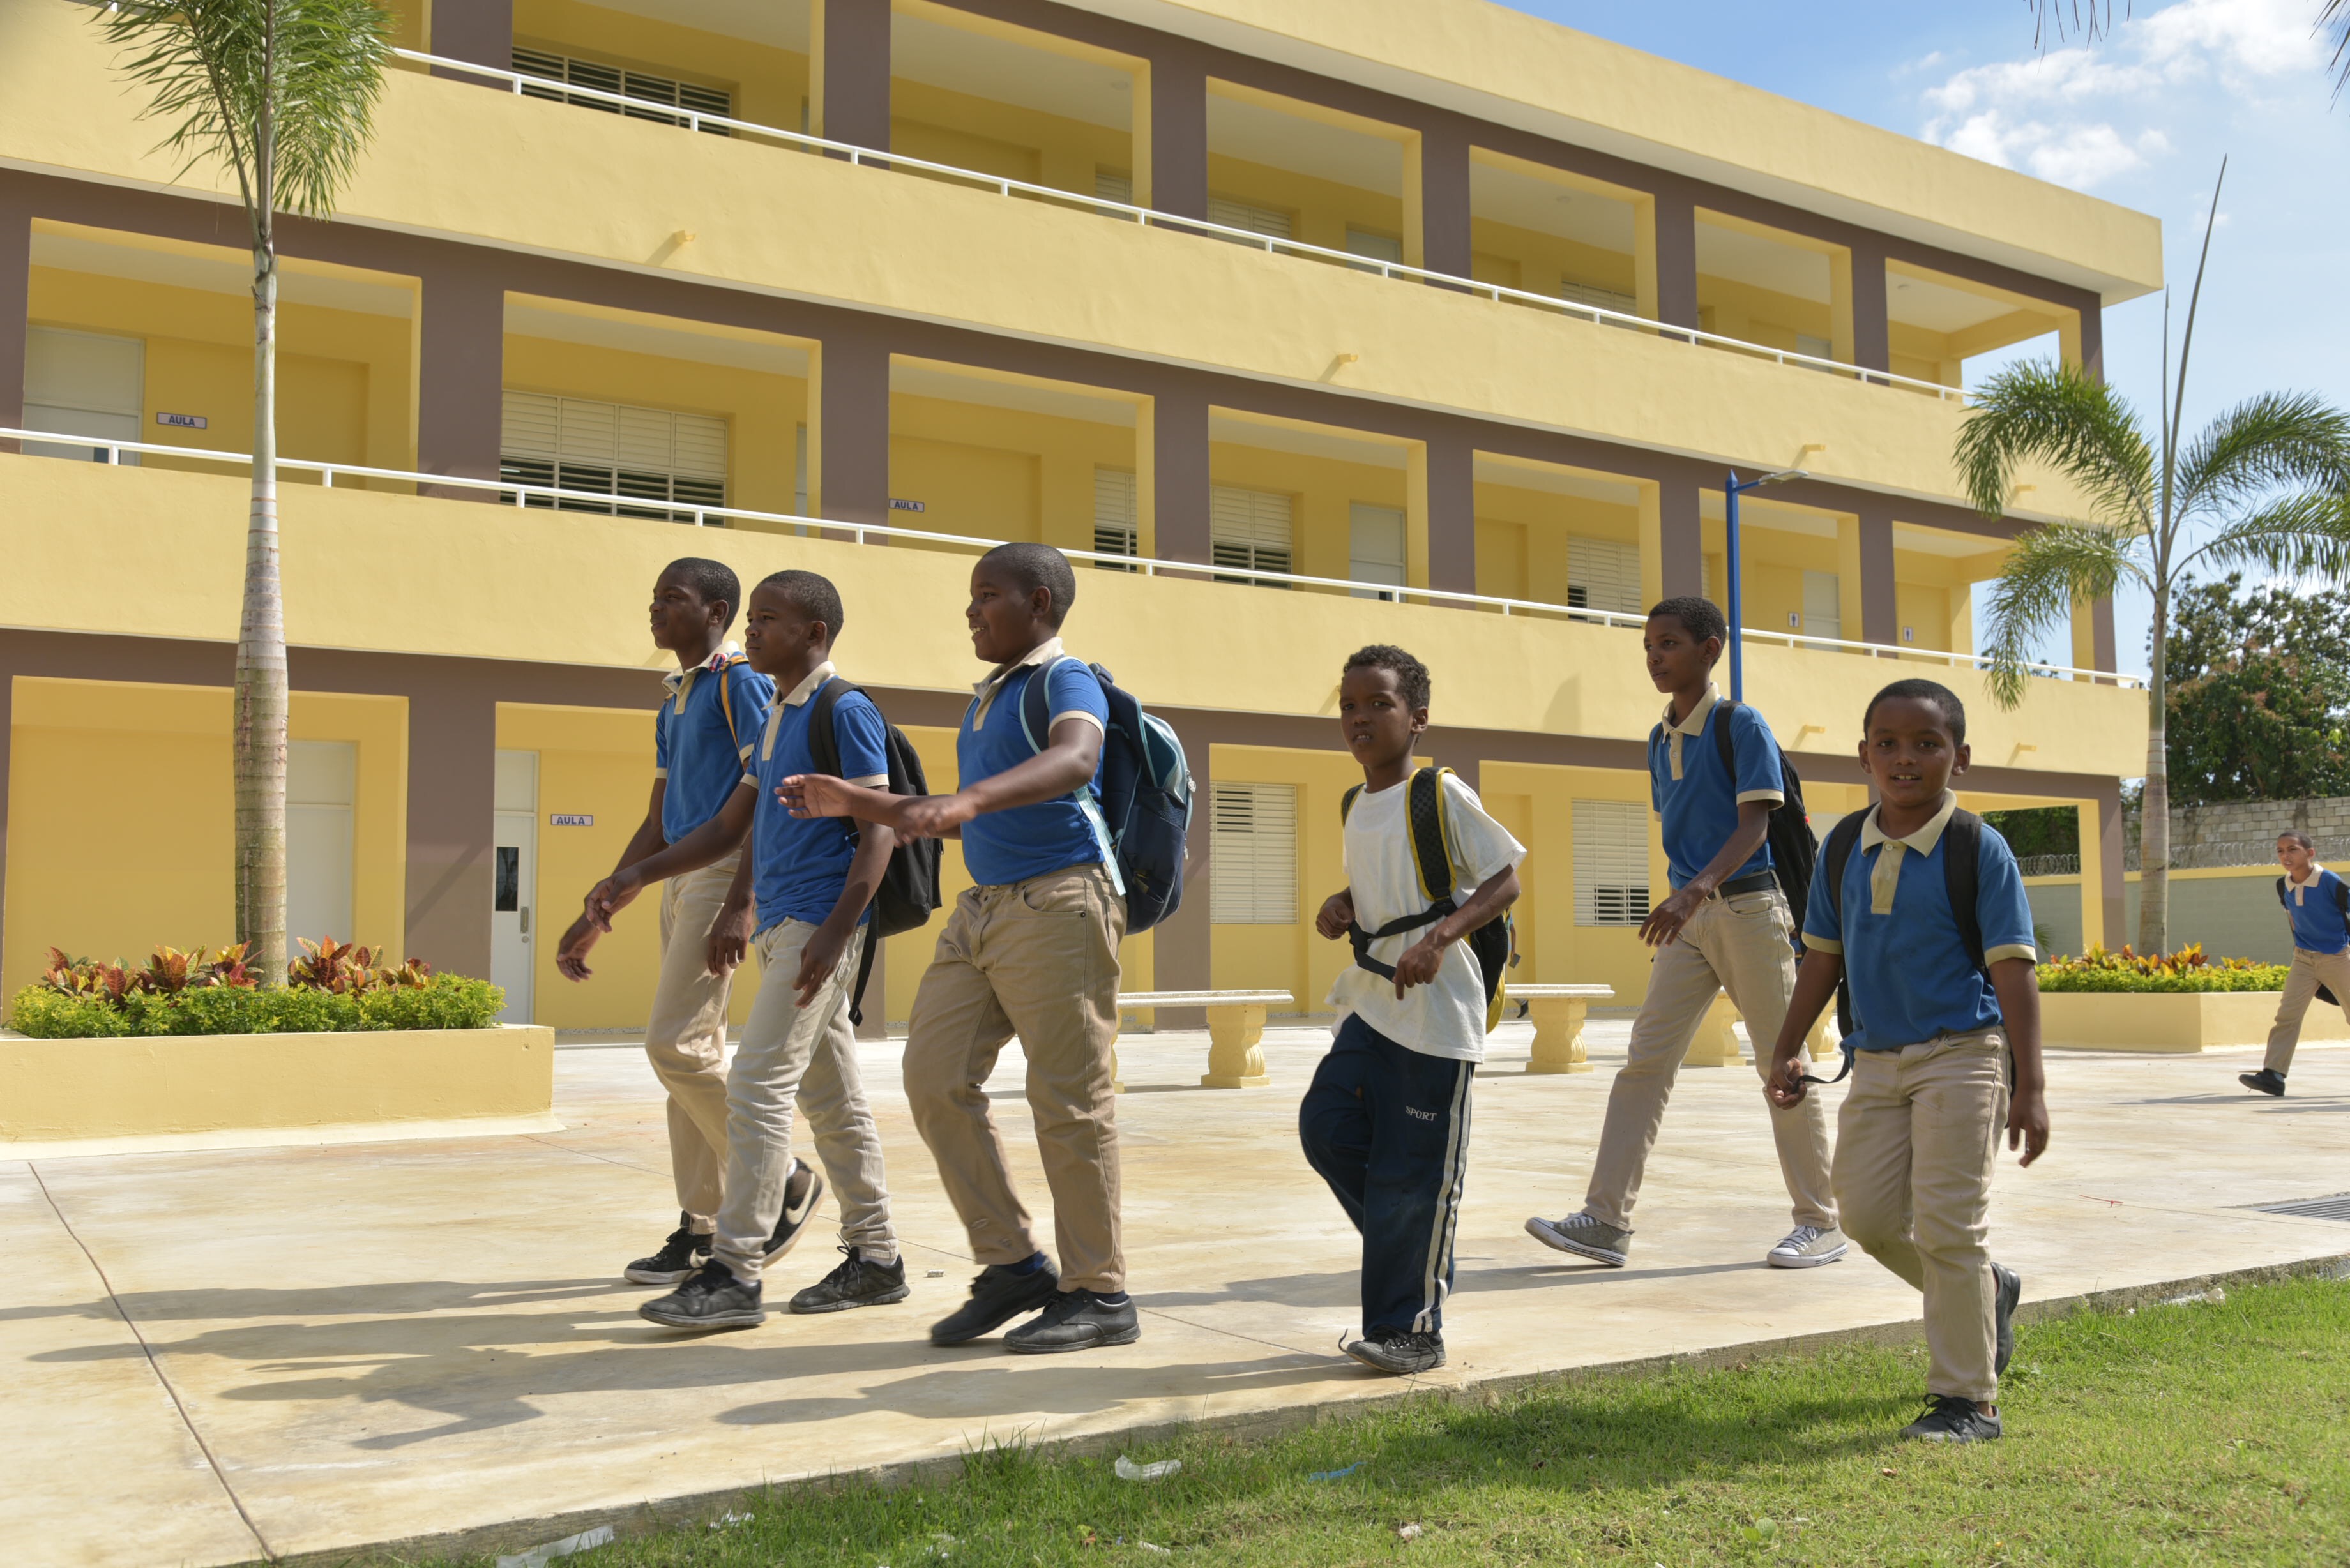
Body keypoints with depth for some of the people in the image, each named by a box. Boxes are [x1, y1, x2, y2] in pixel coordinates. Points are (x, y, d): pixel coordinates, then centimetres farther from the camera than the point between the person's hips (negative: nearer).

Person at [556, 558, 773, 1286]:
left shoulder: (739, 680, -7)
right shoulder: (674, 701, 20)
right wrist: (596, 917, 21)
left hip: (724, 872, -9)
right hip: (681, 878, 9)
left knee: (675, 1041, -13)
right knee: (695, 1048, 8)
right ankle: (703, 1228, 13)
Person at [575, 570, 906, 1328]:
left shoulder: (846, 711, -9)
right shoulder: (774, 720, 18)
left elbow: (878, 829, -15)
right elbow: (731, 829, 22)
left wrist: (837, 930, -22)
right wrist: (637, 876, 15)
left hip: (818, 922, -9)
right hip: (780, 924, 9)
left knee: (758, 1085, -12)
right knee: (831, 1094, 11)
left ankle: (735, 1274, -8)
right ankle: (876, 1258, 19)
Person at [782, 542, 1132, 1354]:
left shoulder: (1066, 682, -5)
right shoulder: (986, 698, 22)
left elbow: (1074, 760, -29)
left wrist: (969, 798, -43)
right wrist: (858, 803, 20)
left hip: (1058, 901, -9)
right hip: (982, 907, 9)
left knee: (1068, 1100, -4)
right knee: (935, 1079, 2)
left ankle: (1099, 1294, 8)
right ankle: (1013, 1264, 12)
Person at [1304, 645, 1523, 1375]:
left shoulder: (1441, 794, -9)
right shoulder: (1356, 807, 13)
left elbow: (1505, 880, -10)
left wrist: (1439, 937, -23)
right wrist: (1341, 906, 6)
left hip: (1435, 1013, -7)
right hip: (1370, 1004, 7)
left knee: (1413, 1171, -3)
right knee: (1326, 1126, -2)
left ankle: (1411, 1328, 9)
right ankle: (1414, 1253, 19)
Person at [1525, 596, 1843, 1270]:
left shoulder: (1740, 724, -8)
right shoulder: (1660, 739, 13)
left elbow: (1754, 823, -17)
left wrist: (1696, 890, -31)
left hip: (1749, 906, -6)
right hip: (1690, 915, 7)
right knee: (1644, 1062, -2)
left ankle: (1821, 1223, 14)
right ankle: (1606, 1220, -2)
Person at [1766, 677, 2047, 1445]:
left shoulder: (1976, 848, -8)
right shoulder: (1844, 847, 6)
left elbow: (2013, 969, -10)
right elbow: (1824, 956, 14)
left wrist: (2028, 1087, -15)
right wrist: (1786, 1051, 12)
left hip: (1960, 1056, -5)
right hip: (1877, 1060, 6)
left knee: (1946, 1225, -6)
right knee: (1868, 1215, 5)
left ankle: (1967, 1401, 8)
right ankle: (1986, 1291, 33)